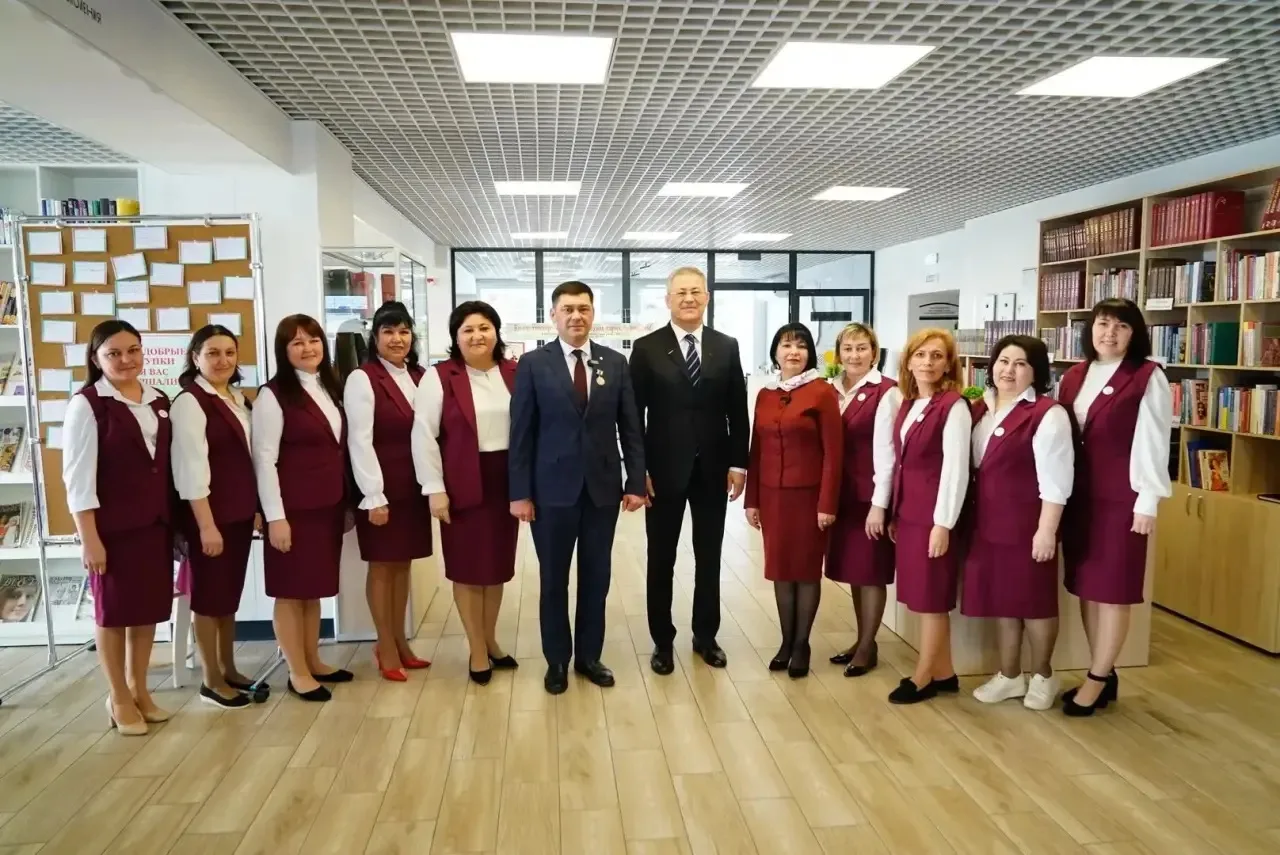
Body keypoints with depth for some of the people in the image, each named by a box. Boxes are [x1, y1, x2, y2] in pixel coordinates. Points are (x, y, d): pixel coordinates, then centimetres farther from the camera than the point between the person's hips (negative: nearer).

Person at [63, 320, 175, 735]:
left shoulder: (159, 402, 8)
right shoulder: (86, 405, -9)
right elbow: (78, 476, -12)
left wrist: (176, 520, 9)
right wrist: (89, 538, -15)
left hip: (156, 522, 5)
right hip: (112, 526, -5)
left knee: (151, 607, 12)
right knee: (114, 610, 9)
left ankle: (140, 689, 30)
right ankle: (119, 697, 25)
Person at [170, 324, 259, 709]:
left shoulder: (238, 399, 11)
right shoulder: (189, 403, -13)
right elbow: (192, 468, -18)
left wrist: (256, 507, 13)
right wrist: (207, 525, -19)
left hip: (239, 512, 7)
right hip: (209, 515, -7)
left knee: (231, 593, 15)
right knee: (210, 595, 5)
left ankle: (229, 670, 28)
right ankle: (212, 680, 18)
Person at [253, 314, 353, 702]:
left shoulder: (331, 388, 11)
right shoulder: (273, 395, -10)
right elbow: (264, 459, -13)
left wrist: (346, 503, 12)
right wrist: (276, 516, -16)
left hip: (328, 505, 7)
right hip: (293, 508, -6)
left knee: (316, 587, 15)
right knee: (291, 590, 5)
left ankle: (314, 662, 28)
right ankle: (298, 673, 16)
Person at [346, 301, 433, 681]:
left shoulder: (419, 377, 9)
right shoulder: (362, 379, -9)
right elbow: (360, 442, -14)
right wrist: (374, 496, -17)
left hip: (413, 486, 6)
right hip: (381, 489, -5)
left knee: (403, 563, 14)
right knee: (381, 565, 6)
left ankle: (399, 641, 26)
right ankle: (386, 647, 19)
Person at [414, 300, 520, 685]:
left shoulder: (515, 373, 4)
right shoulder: (439, 377, -7)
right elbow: (424, 435, -8)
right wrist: (435, 489, -12)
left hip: (507, 481, 4)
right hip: (463, 486, -3)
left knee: (498, 564, 14)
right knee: (468, 567, 7)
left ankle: (491, 640, 33)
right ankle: (478, 650, 22)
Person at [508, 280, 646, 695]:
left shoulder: (615, 363, 4)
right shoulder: (533, 364, -2)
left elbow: (630, 428, 5)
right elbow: (521, 433, -4)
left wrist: (636, 482, 0)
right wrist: (519, 492, -7)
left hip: (603, 487, 2)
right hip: (552, 488, -2)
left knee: (596, 578, 12)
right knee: (553, 580, 10)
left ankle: (589, 655, 28)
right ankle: (557, 660, 26)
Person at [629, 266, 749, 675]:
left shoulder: (727, 346, 4)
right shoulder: (646, 348, -3)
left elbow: (737, 411, 5)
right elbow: (634, 415, -5)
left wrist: (738, 463, -1)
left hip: (713, 469, 2)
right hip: (664, 469, -2)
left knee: (709, 559, 13)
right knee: (661, 561, 9)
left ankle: (706, 636, 29)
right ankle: (662, 641, 24)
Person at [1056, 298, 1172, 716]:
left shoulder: (1148, 378, -5)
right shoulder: (1074, 376, 11)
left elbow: (1152, 443, -8)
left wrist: (1147, 502, -12)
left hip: (1120, 498, -6)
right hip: (1078, 496, 6)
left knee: (1112, 589, 2)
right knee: (1085, 588, 10)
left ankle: (1097, 678, 13)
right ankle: (1104, 674, 24)